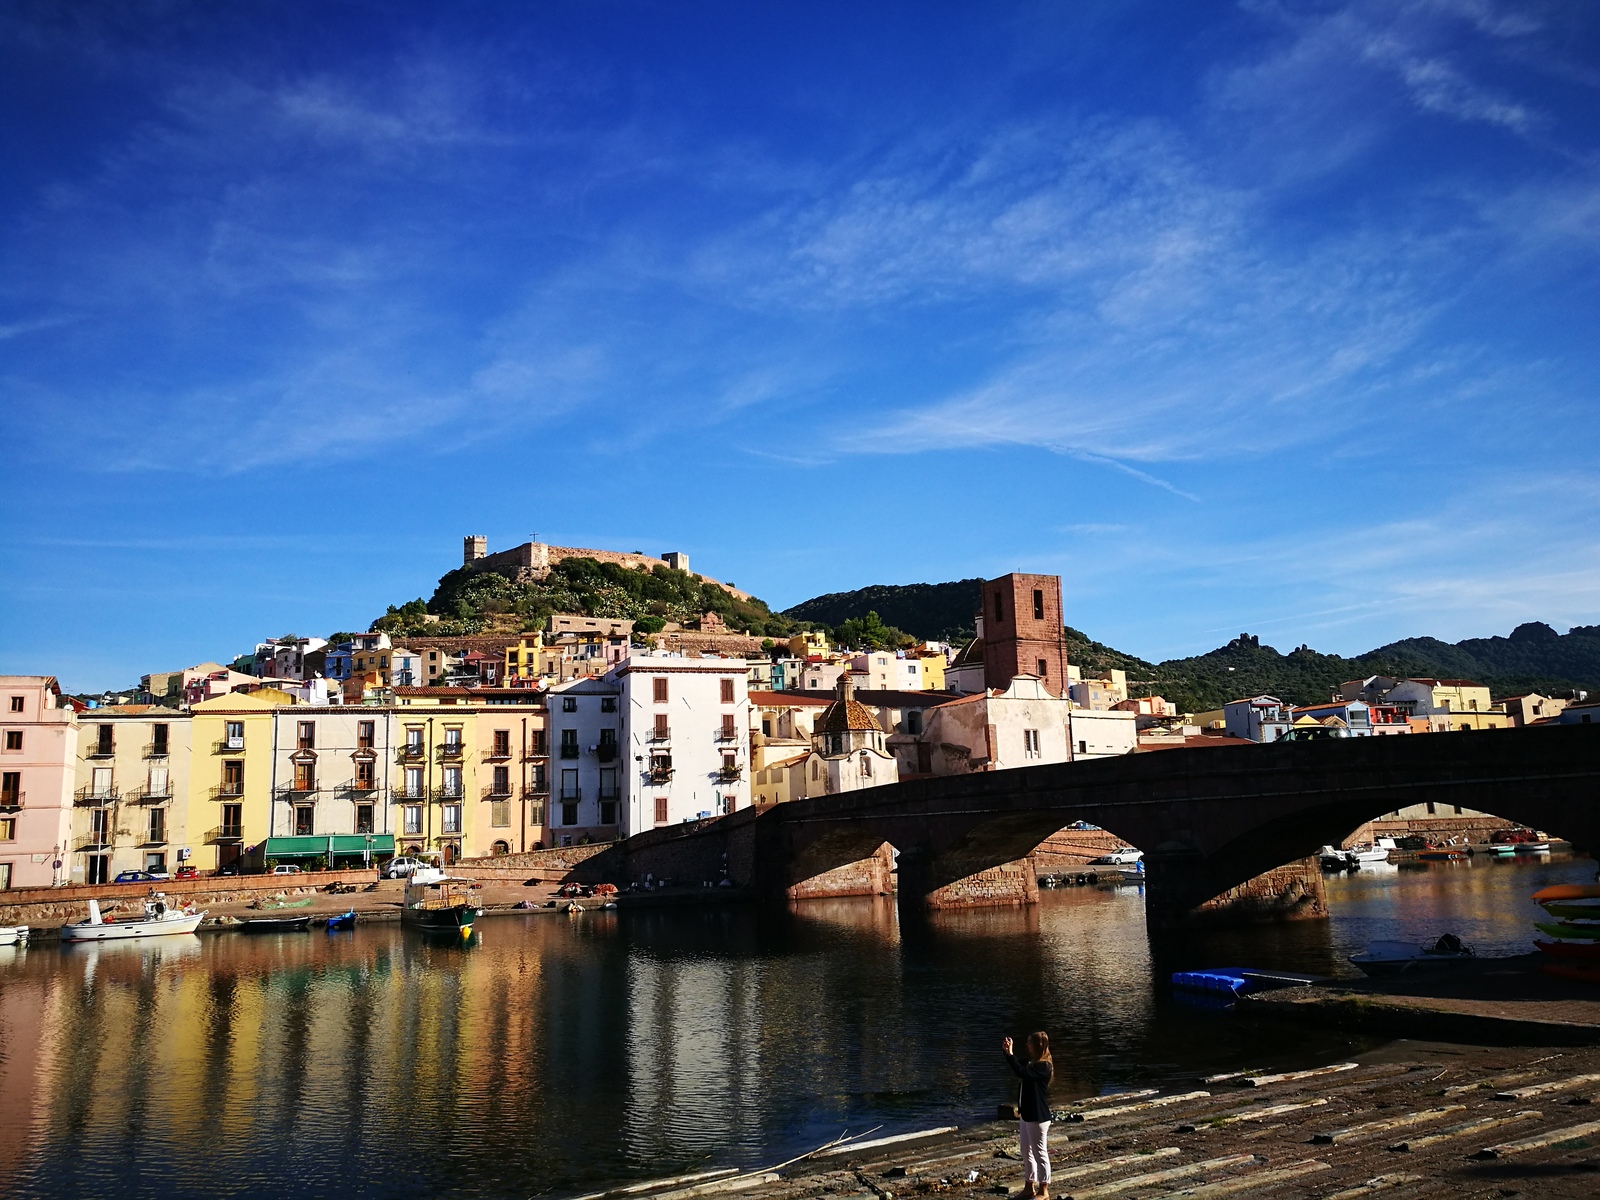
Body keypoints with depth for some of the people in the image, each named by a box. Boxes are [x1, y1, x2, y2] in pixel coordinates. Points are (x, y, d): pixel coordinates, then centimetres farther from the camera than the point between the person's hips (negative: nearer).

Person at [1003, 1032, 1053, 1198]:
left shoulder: (1044, 1066, -21)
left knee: (1040, 1153, 3)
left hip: (1038, 1116, -9)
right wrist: (1007, 1051, 0)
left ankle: (1043, 1191, 14)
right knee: (1026, 1152, 16)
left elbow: (1020, 1072, -32)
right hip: (1026, 1114, 9)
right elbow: (1017, 1064, 19)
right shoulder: (1030, 1061, 6)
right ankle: (1029, 1186, 28)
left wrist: (1009, 1053, -28)